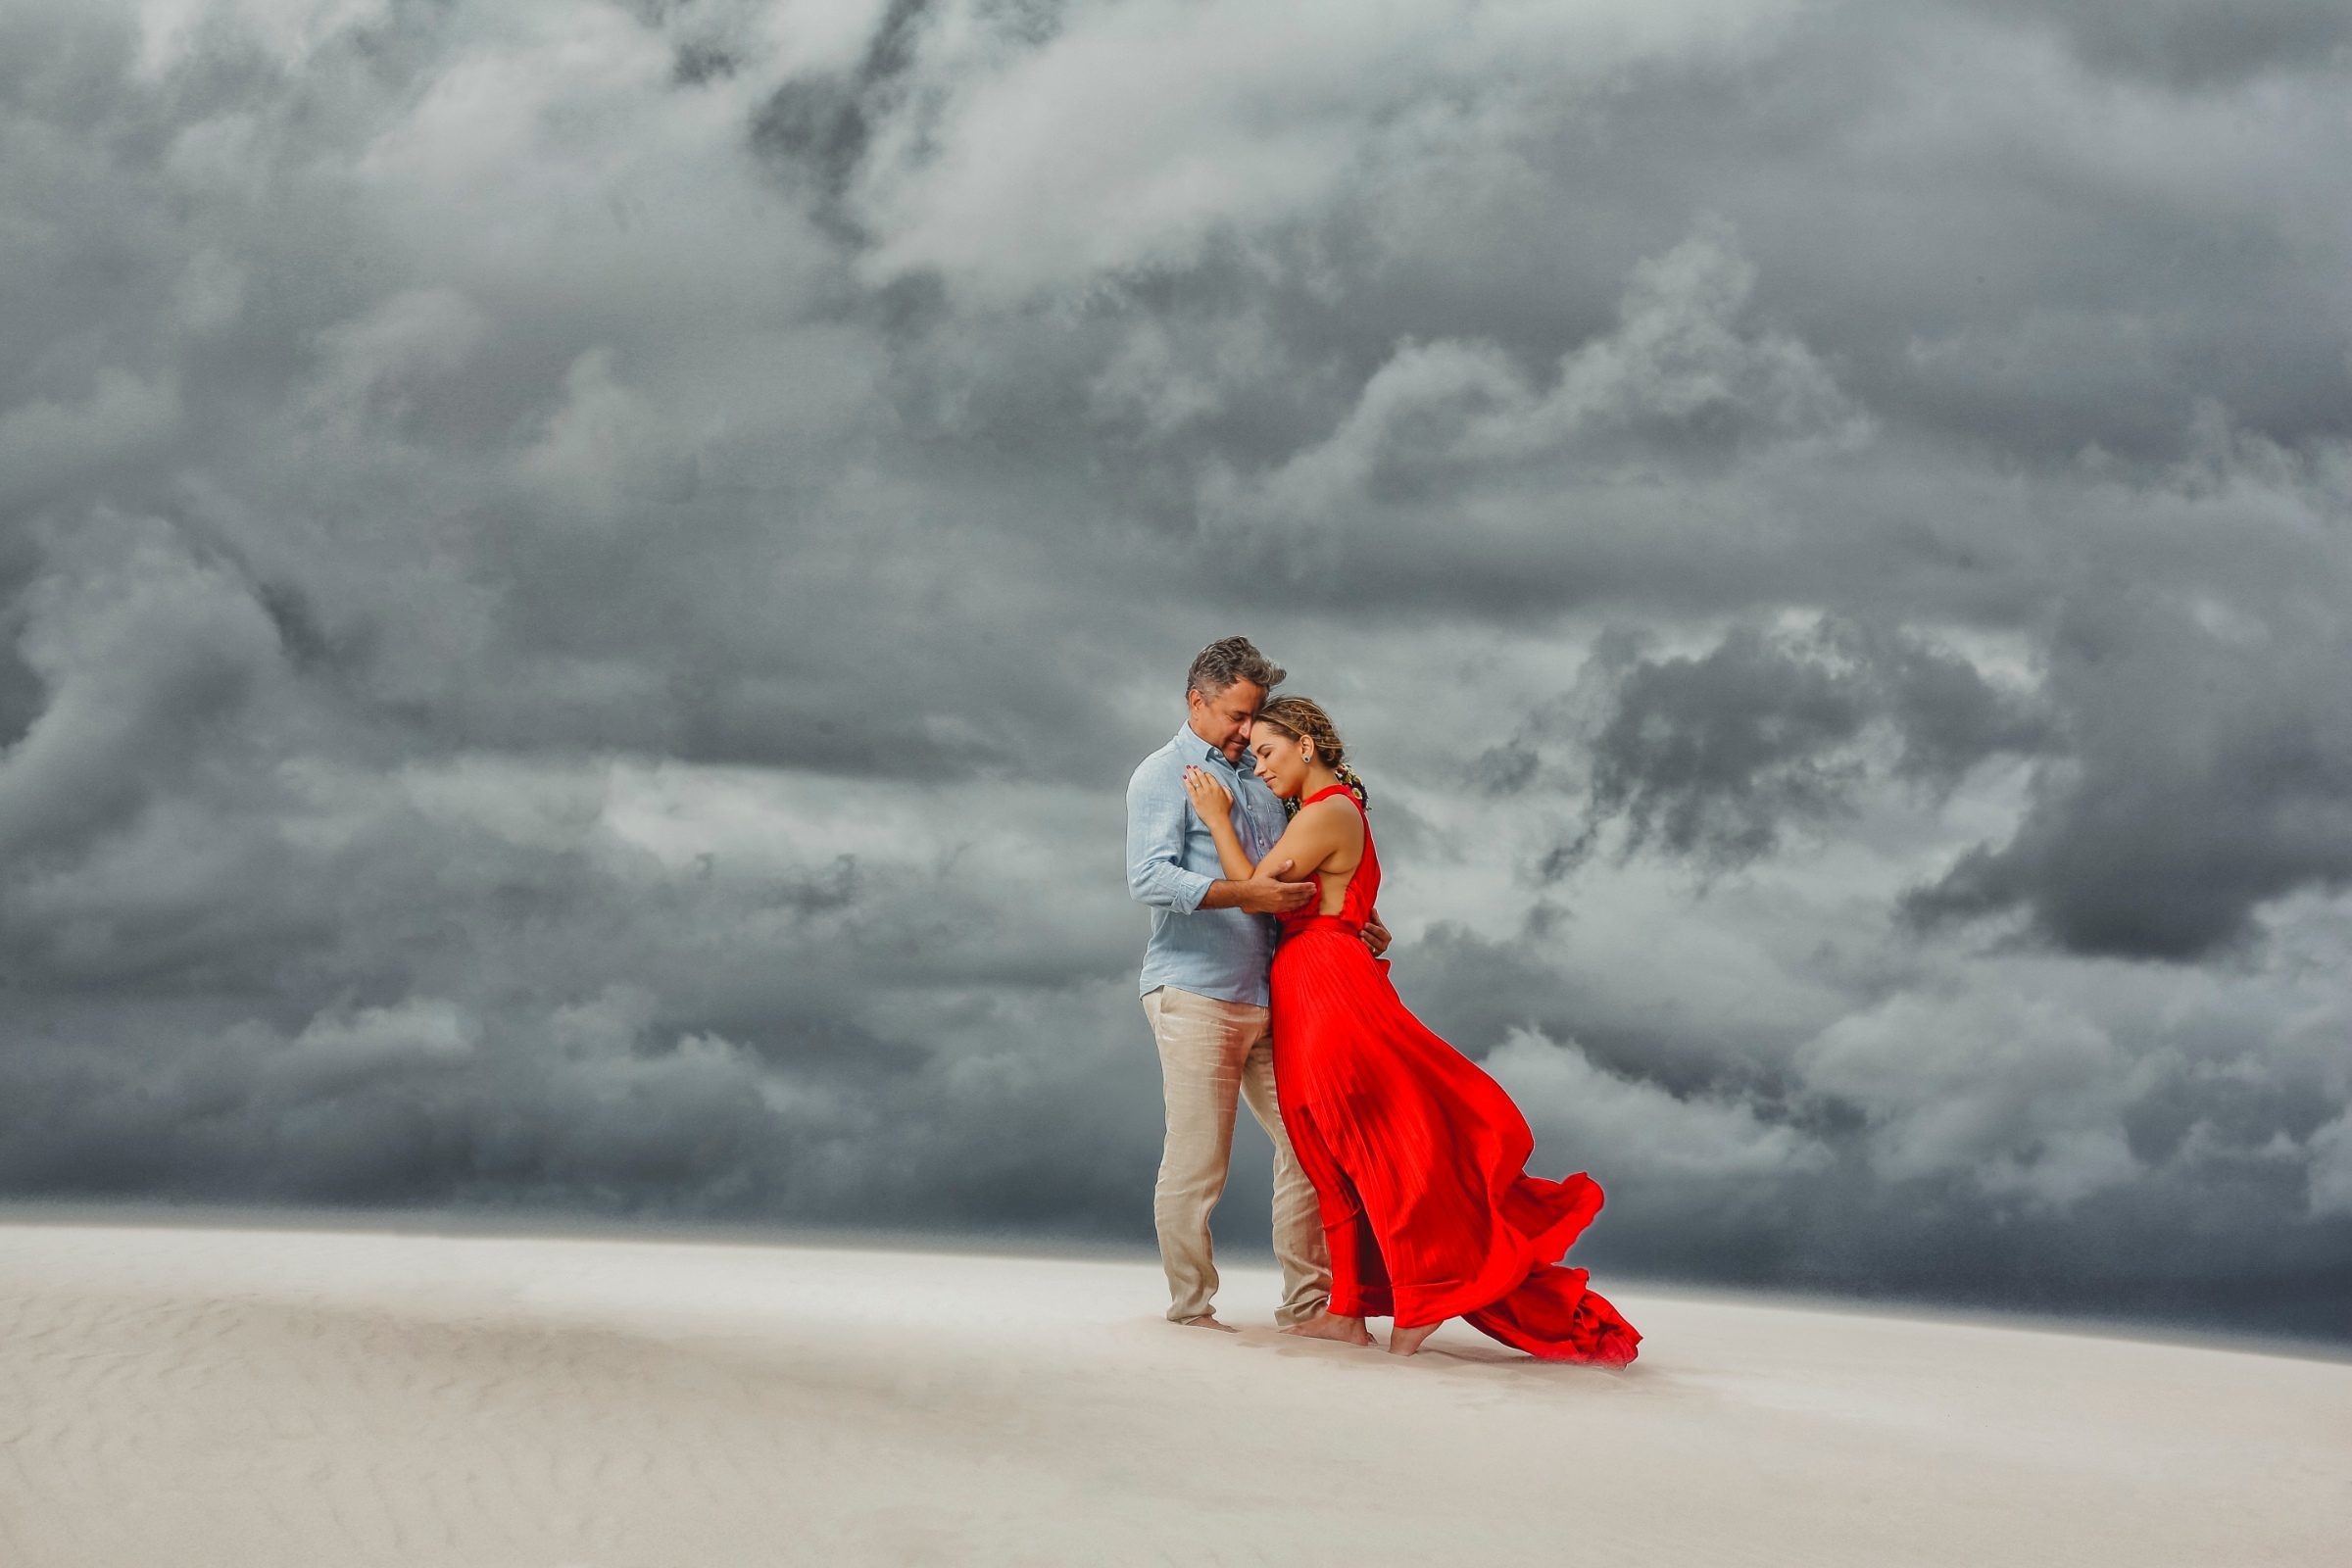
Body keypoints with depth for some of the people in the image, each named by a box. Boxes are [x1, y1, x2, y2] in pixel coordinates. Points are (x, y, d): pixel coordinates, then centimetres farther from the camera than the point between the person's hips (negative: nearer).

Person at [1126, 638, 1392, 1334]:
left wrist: (1354, 926, 11)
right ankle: (1191, 1306, 6)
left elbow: (1293, 882, 27)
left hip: (1264, 996, 7)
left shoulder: (1258, 782, 20)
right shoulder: (1164, 775, -2)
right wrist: (1246, 893, -26)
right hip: (1194, 993, -7)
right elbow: (1150, 878, -17)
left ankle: (1306, 1300, 12)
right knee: (1196, 1160, -4)